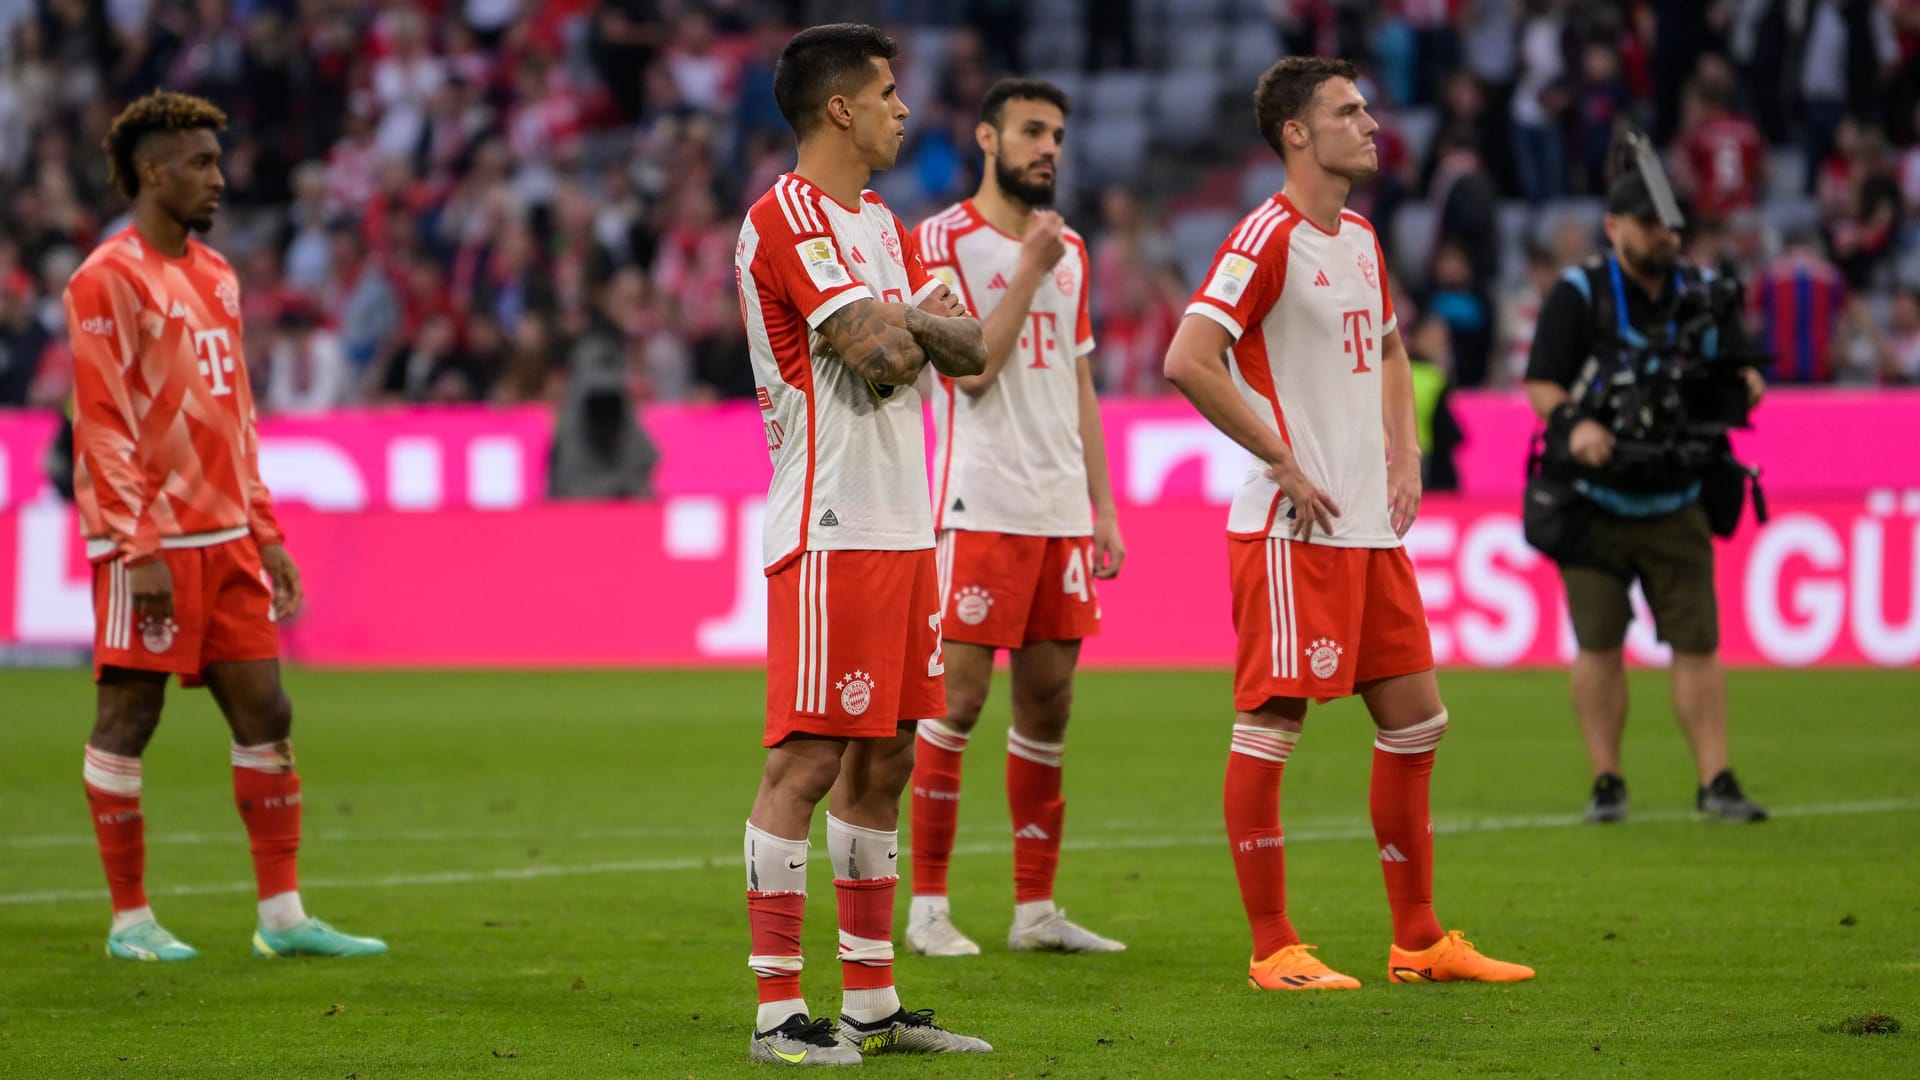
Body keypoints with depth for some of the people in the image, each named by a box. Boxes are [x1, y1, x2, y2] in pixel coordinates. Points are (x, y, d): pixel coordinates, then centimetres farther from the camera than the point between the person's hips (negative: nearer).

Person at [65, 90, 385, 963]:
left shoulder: (215, 276, 17)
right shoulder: (108, 281, -9)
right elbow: (103, 424, -13)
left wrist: (264, 531, 17)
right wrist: (140, 550, -18)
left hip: (225, 540, 8)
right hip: (150, 545, -8)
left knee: (265, 716, 5)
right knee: (127, 720, -1)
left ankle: (282, 916, 9)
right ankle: (130, 919, 6)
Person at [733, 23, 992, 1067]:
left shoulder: (881, 224, 19)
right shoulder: (787, 216, -11)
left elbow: (971, 349, 11)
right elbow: (881, 355, -20)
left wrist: (905, 320, -7)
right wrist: (907, 325, 1)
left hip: (903, 528, 9)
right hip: (829, 533, -9)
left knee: (881, 763, 11)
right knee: (806, 764, -9)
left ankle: (871, 1005, 16)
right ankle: (778, 1012, -7)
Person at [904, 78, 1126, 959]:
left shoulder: (1069, 249, 16)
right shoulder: (944, 242, -5)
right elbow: (971, 369, -14)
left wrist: (1102, 506, 13)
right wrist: (1029, 270, -16)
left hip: (1061, 507, 7)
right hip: (981, 504, -7)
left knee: (1050, 696, 7)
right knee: (957, 694, -7)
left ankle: (1036, 909, 12)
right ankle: (927, 904, 0)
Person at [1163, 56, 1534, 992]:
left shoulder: (1360, 239, 15)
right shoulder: (1267, 238, -12)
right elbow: (1187, 360, -22)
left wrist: (1404, 451, 16)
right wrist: (1284, 463, -17)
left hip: (1373, 527, 9)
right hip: (1294, 529, -9)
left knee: (1414, 721, 10)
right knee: (1272, 723, -4)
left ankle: (1419, 941, 18)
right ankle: (1272, 950, 1)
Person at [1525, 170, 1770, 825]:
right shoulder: (1578, 296, -3)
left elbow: (1739, 370, 10)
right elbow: (1540, 383, -8)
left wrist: (1745, 387, -15)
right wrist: (1572, 424, -28)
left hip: (1677, 502, 3)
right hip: (1594, 500, -3)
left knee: (1697, 643, -4)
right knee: (1599, 646, -3)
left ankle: (1715, 782, -3)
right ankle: (1606, 784, 4)